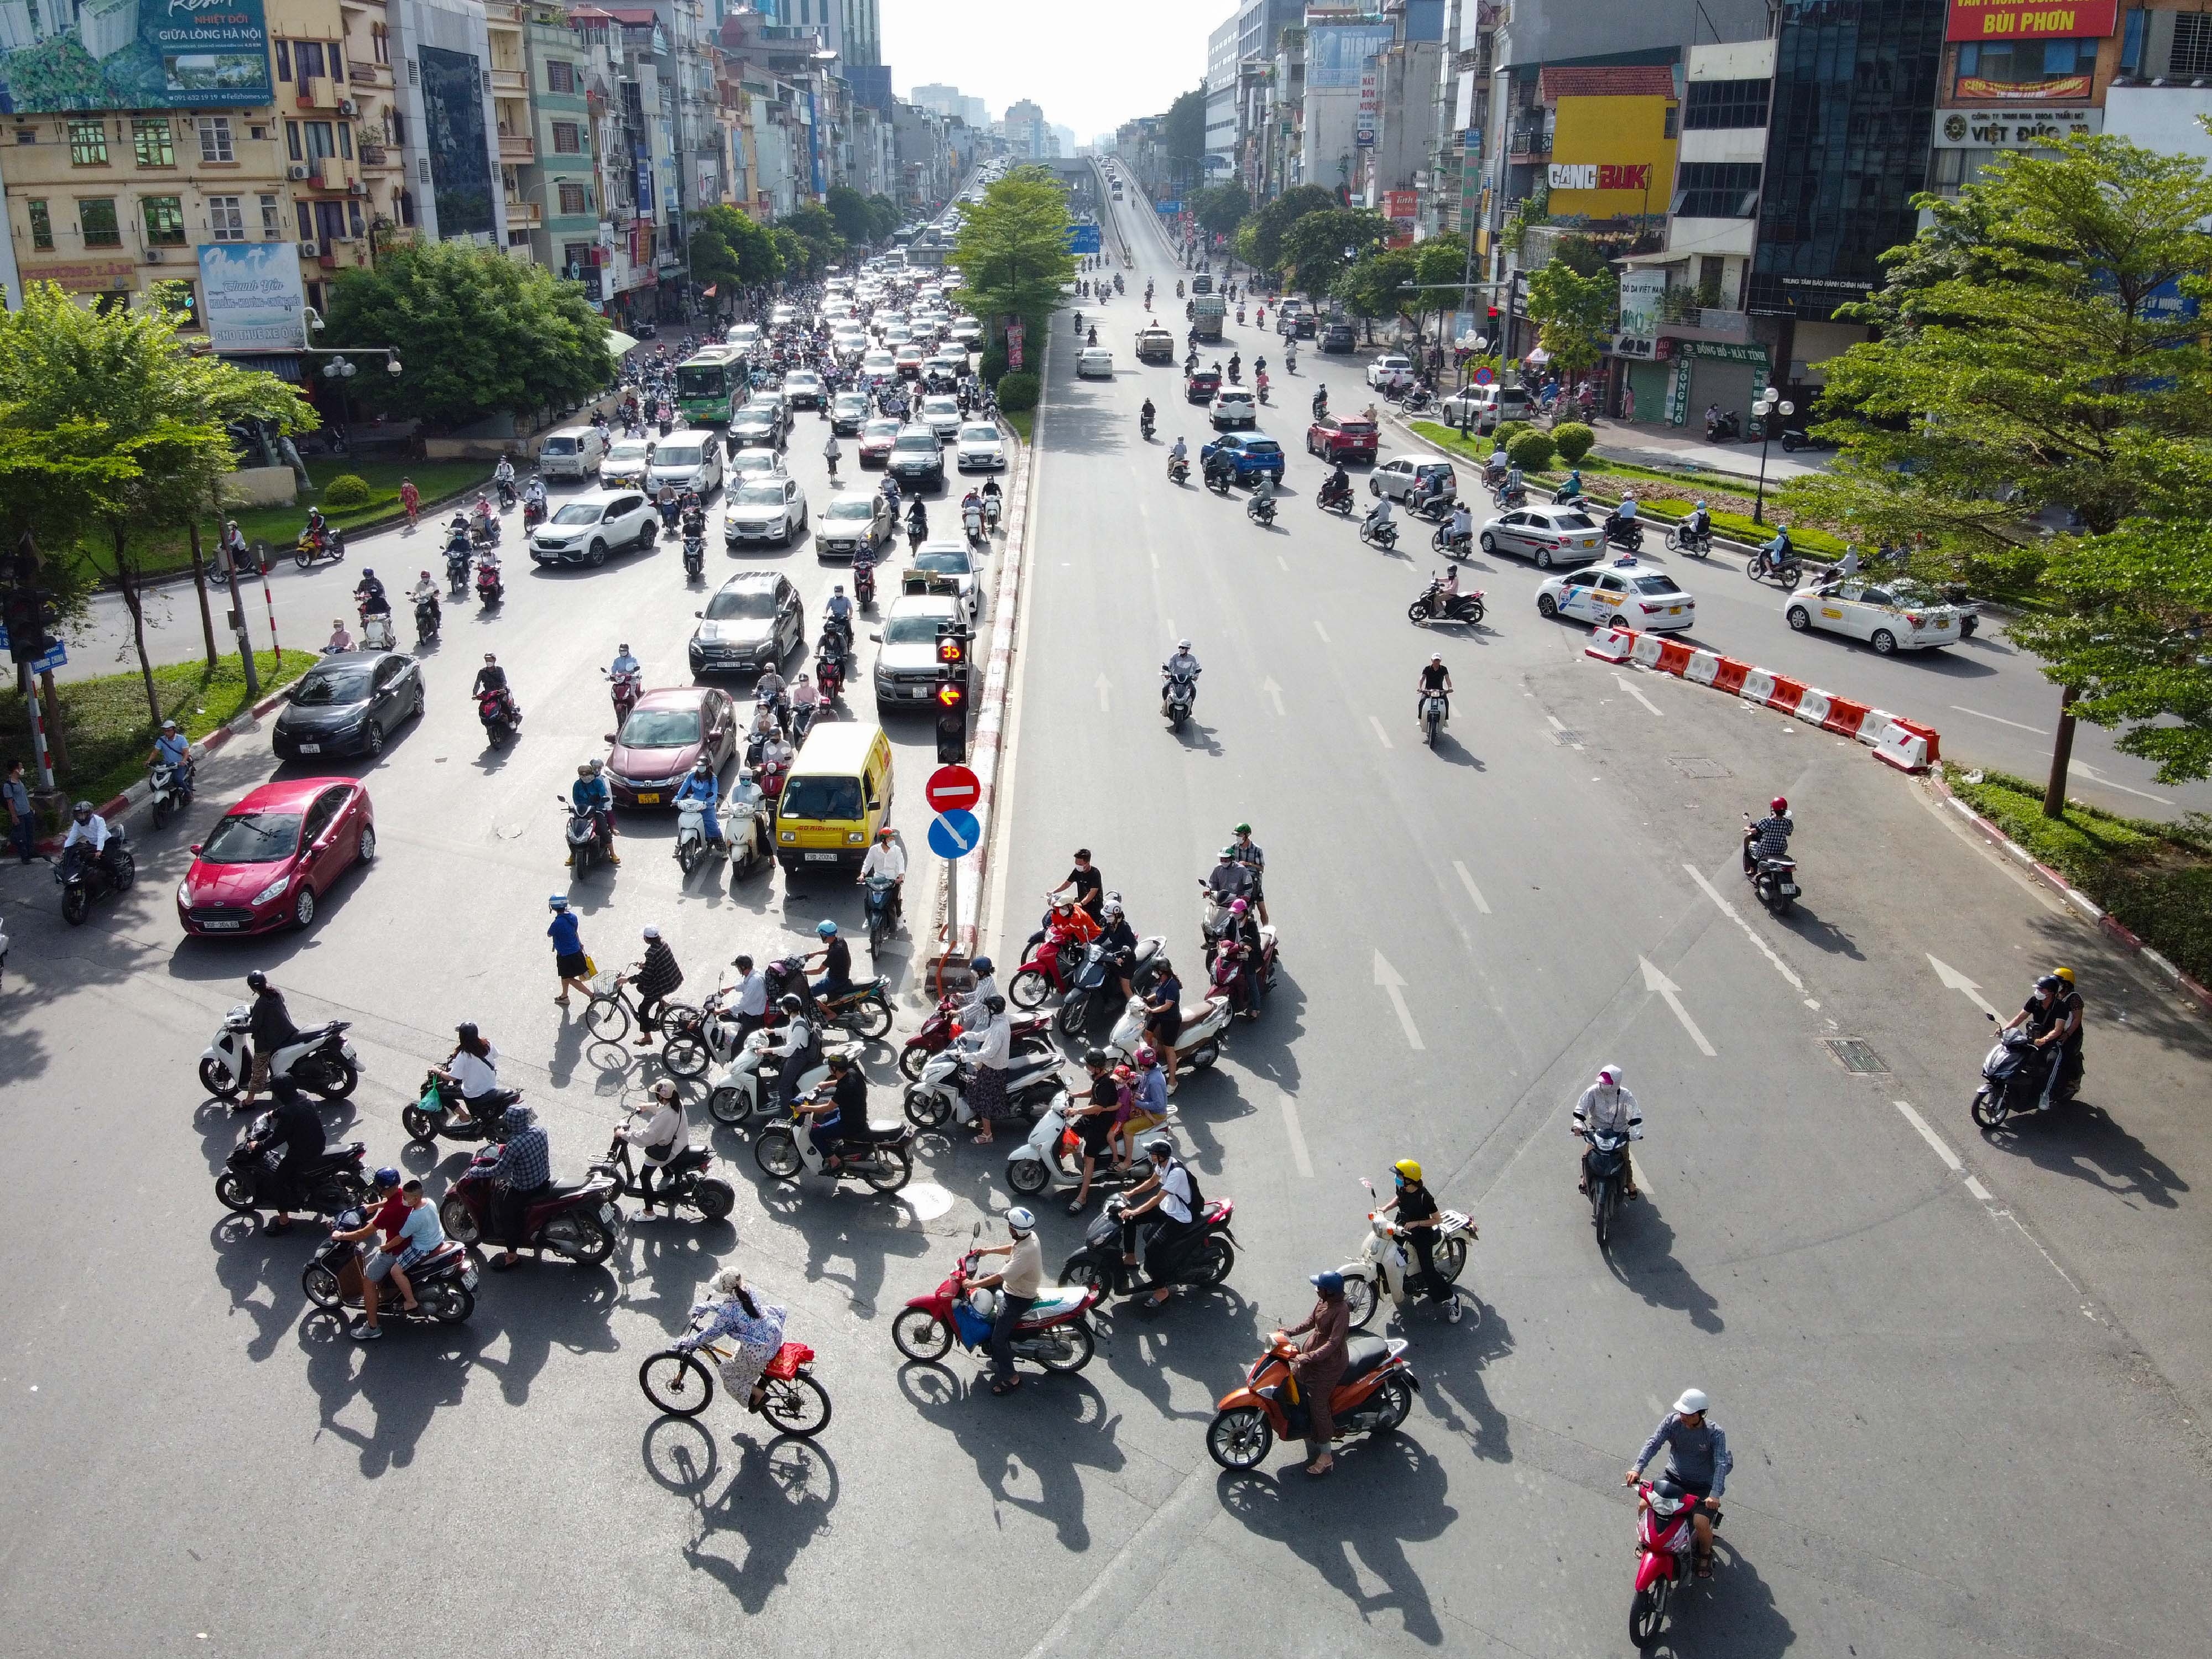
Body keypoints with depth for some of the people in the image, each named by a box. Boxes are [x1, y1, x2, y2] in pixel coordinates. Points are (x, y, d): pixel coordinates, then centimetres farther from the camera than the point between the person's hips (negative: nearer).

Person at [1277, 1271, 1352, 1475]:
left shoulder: (1341, 1312, -29)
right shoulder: (1323, 1301, -4)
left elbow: (1333, 1343, -32)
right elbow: (1312, 1320, 13)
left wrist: (1308, 1358, -37)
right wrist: (1289, 1332, 4)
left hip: (1329, 1364, -9)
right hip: (1311, 1352, 9)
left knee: (1317, 1404, -7)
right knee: (1293, 1381, 18)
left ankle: (1326, 1456, 2)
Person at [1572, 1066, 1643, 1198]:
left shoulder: (1625, 1096, -17)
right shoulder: (1592, 1092, -15)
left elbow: (1636, 1114, -21)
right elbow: (1581, 1109, -18)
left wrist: (1635, 1132, -38)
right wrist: (1578, 1124, -35)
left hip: (1620, 1133, -1)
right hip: (1597, 1131, 1)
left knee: (1625, 1160, -5)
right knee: (1587, 1156, -8)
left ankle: (1630, 1183, 23)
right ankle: (1585, 1179, 19)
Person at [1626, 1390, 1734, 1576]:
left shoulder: (1715, 1433, -18)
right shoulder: (1672, 1421, -11)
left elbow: (1721, 1464, -25)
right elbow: (1653, 1443, -18)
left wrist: (1715, 1494, -40)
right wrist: (1637, 1468, -32)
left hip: (1702, 1485, -3)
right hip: (1673, 1477, 3)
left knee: (1701, 1524, -24)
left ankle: (1705, 1554, 11)